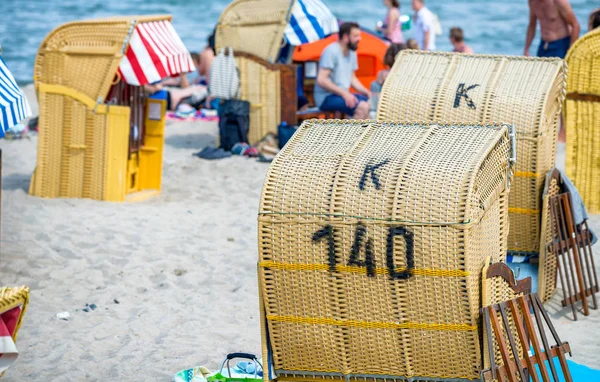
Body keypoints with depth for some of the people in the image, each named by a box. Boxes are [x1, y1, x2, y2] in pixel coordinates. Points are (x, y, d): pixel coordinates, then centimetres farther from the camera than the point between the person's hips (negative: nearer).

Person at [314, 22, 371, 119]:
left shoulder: (352, 53, 13)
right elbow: (321, 80, -20)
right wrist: (344, 93, -24)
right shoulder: (331, 51, -15)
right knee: (363, 107, -28)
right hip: (326, 97, -9)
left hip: (344, 95, 9)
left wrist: (364, 91, 2)